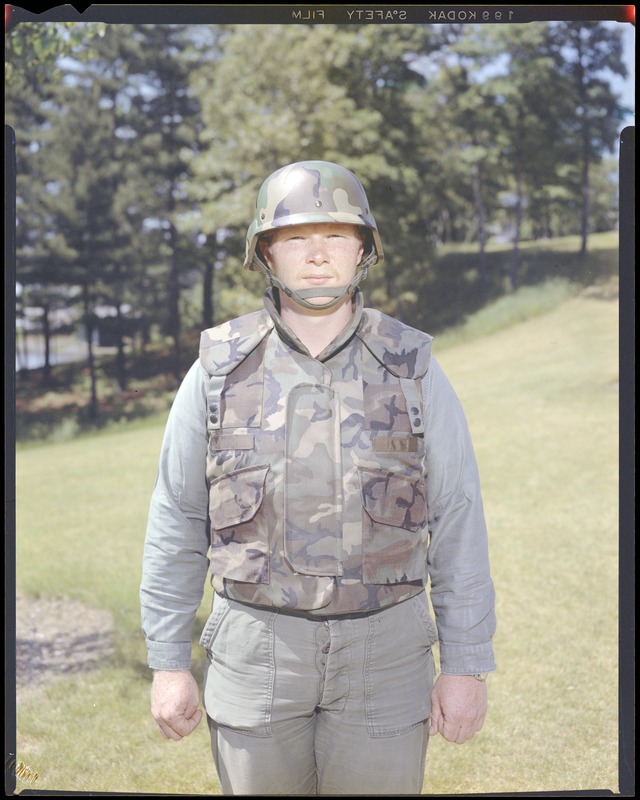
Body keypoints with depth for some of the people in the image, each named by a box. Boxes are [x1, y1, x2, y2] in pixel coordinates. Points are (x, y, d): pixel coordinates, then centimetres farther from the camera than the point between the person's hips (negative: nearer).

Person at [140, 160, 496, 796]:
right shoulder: (220, 370, -3)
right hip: (255, 648, 0)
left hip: (384, 653, 0)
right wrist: (167, 662, -1)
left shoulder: (411, 369, -4)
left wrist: (467, 665, -4)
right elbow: (176, 521, 1)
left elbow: (457, 523, -2)